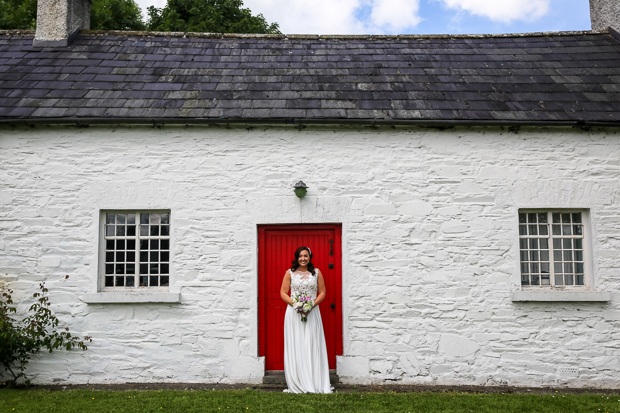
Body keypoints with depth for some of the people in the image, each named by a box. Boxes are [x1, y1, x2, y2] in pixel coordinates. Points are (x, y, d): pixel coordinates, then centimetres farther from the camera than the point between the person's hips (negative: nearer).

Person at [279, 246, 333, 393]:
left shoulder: (316, 273, 8)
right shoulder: (290, 273, 5)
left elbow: (322, 292, 7)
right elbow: (283, 293, 4)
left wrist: (312, 305, -9)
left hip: (312, 313, 1)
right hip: (294, 313, 0)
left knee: (312, 346, -1)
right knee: (295, 347, -1)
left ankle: (315, 383, 5)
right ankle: (297, 384, 5)